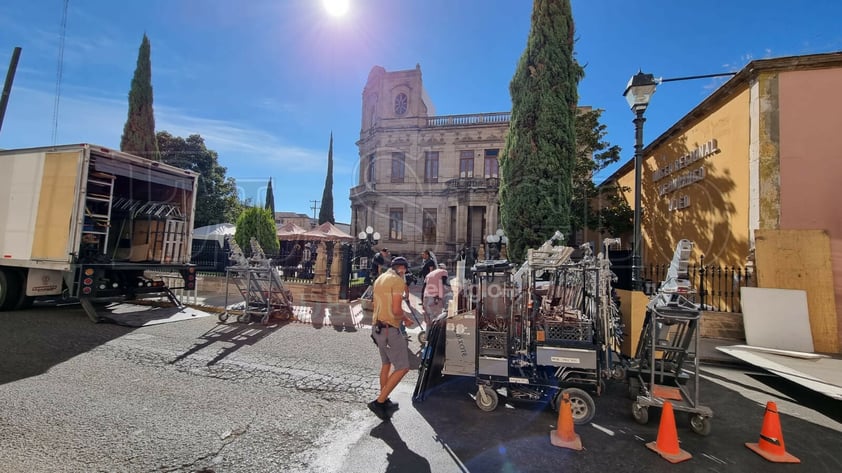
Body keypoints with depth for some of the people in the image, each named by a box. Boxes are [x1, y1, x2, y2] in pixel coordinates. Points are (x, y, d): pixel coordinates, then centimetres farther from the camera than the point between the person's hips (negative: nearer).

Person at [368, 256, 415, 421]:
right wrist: (405, 318, -2)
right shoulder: (398, 281, -14)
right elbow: (396, 310, -21)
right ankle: (379, 402, 1)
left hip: (377, 326, 10)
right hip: (390, 329, -10)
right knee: (402, 368, -2)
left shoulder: (380, 279, 14)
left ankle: (384, 400, 32)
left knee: (386, 364, 22)